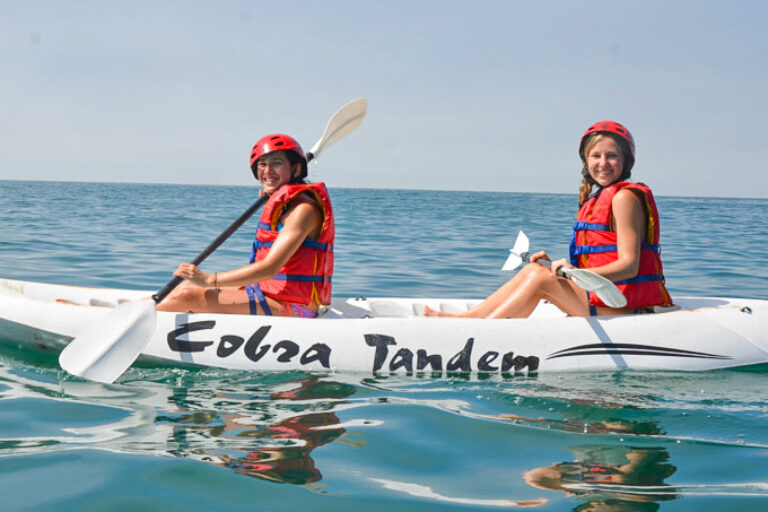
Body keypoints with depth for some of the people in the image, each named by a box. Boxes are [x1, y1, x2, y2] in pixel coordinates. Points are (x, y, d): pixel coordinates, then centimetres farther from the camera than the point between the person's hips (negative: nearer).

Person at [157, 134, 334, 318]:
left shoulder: (304, 209, -15)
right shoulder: (281, 204, 15)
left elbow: (270, 268, -24)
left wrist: (209, 280, -25)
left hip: (292, 308, -10)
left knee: (188, 297, -15)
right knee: (189, 285, 11)